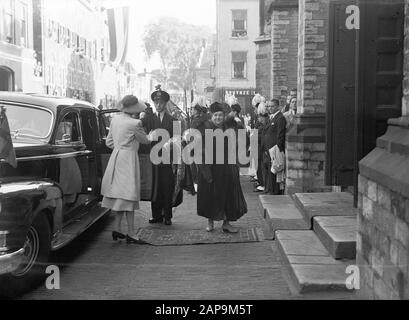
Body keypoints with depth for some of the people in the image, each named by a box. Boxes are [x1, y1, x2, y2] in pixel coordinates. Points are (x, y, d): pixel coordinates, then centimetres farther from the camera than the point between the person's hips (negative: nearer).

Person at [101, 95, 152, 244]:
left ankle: (117, 229, 18)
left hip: (116, 158, 8)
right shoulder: (134, 123, -16)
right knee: (128, 195, -5)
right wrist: (152, 137, 21)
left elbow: (109, 142, 13)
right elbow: (145, 140, 0)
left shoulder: (115, 119, 6)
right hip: (128, 159, -8)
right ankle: (131, 234, -3)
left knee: (119, 195, 15)